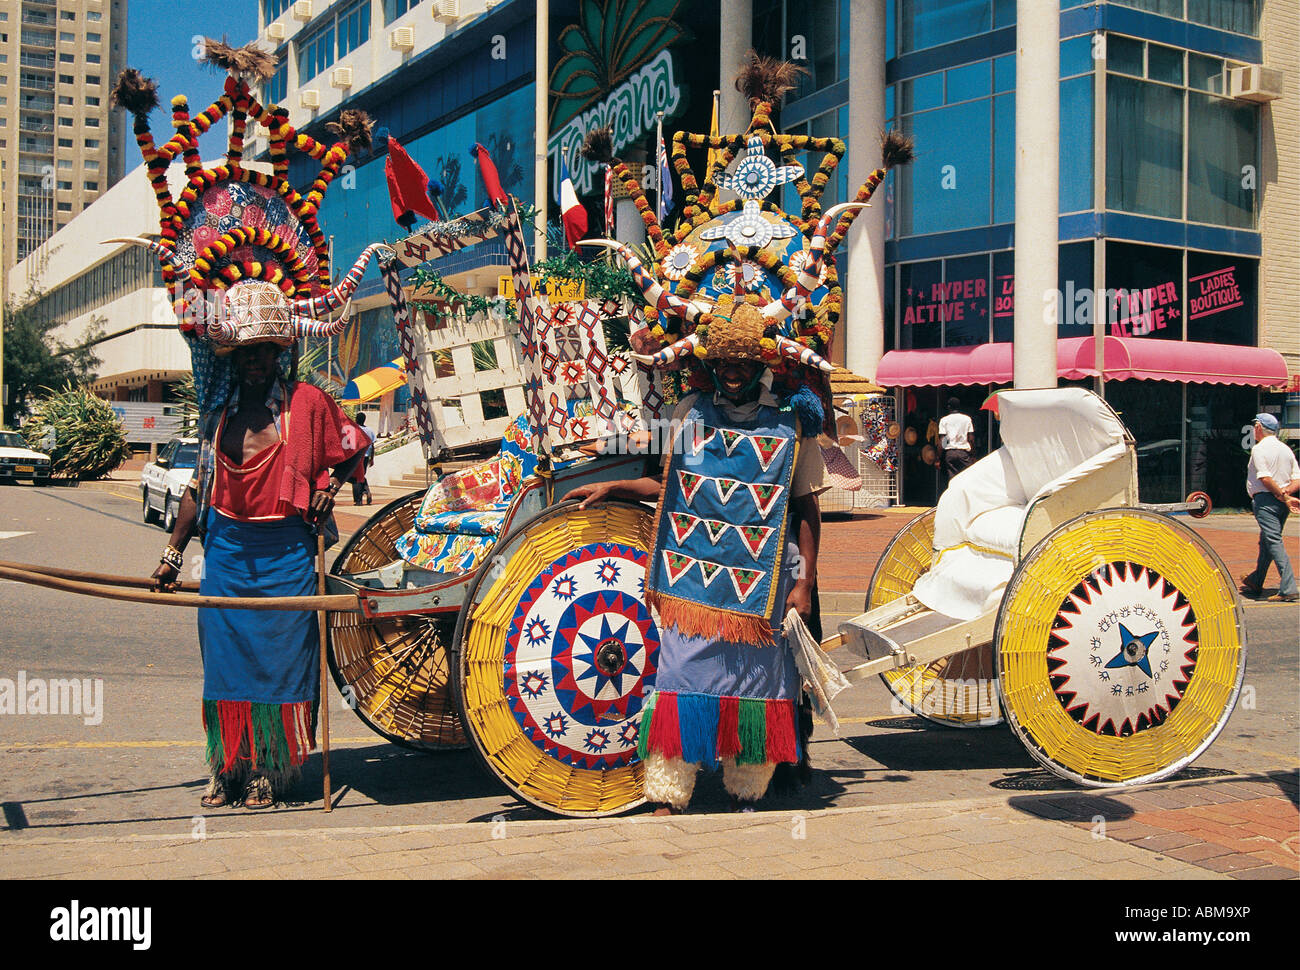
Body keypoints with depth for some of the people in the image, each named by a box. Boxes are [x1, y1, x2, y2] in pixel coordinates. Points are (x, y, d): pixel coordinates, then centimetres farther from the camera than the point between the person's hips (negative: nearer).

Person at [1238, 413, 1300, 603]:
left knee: (1274, 542, -12)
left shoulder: (1259, 449, -8)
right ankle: (1255, 582, 31)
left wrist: (1283, 496, -12)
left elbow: (1266, 478, -18)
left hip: (1265, 499, -8)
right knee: (1266, 542, 19)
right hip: (1282, 502, 8)